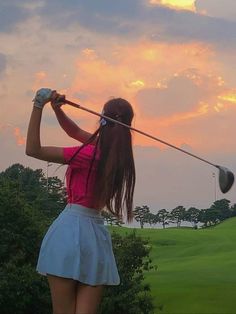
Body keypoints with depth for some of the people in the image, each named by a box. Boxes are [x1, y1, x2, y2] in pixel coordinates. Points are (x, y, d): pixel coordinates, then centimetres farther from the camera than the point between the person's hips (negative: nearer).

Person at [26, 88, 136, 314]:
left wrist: (38, 106, -8)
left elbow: (33, 150, -9)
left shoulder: (90, 155, -11)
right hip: (97, 233, 6)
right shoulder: (117, 153, 8)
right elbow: (75, 132, 20)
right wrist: (56, 108, 6)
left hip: (70, 229, -6)